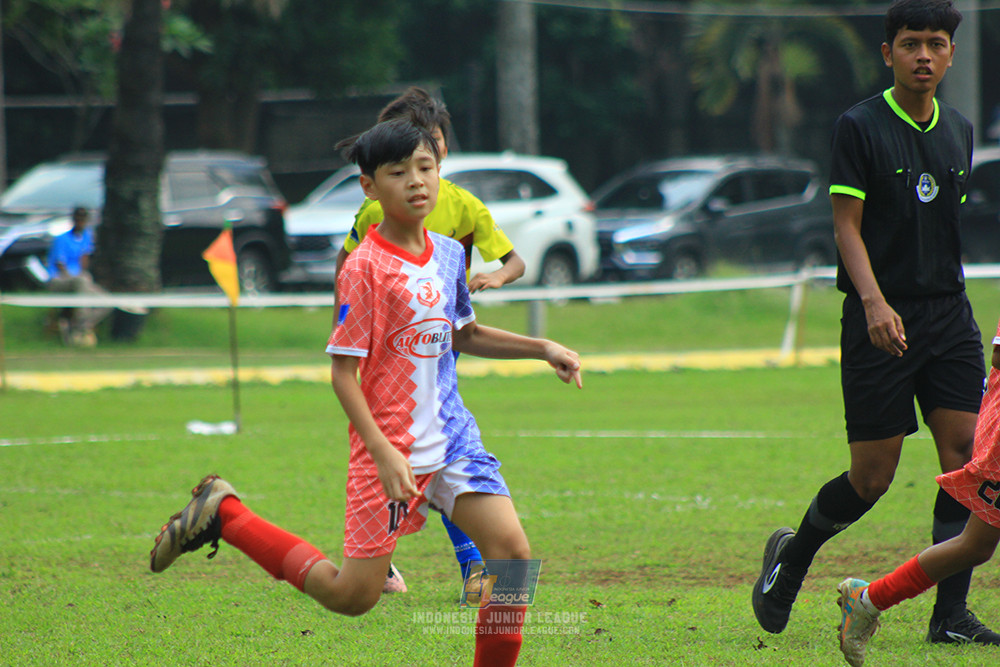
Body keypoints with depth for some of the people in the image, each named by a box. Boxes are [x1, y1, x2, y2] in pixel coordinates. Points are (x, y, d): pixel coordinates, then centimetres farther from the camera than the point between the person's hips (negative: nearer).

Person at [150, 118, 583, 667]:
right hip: (392, 446, -6)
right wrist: (383, 452, -22)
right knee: (353, 596, -1)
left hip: (452, 436, 6)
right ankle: (223, 514, 15)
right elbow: (342, 372, -14)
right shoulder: (366, 267, -14)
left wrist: (541, 348, 15)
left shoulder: (449, 254, 7)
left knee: (512, 551, -10)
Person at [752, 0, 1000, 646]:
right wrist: (874, 301, -24)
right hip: (881, 320, -5)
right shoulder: (860, 126, -6)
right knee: (873, 476, -3)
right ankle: (791, 555, 24)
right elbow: (848, 226, -10)